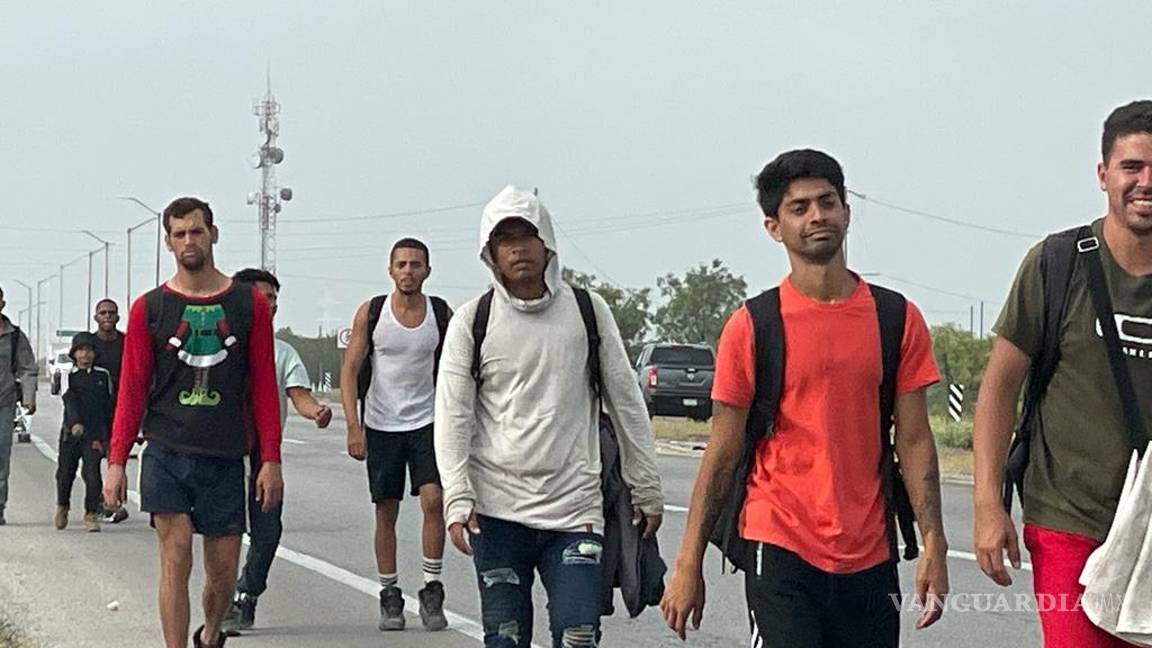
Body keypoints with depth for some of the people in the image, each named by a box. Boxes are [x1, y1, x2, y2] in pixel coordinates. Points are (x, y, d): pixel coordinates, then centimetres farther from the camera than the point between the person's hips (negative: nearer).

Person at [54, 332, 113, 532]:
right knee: (65, 473, 9)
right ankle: (62, 508, 34)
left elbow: (108, 406, 13)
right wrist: (76, 422, -28)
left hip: (95, 433, 0)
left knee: (92, 474, -11)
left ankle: (91, 514, 0)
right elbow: (70, 401, -12)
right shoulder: (68, 376, 2)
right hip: (70, 432, 0)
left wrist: (108, 435, 13)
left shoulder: (103, 375, 7)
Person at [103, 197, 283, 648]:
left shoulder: (248, 304, 5)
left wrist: (271, 459, 0)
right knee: (175, 557, -10)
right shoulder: (149, 309, 3)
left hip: (224, 458, 1)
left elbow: (263, 386, 5)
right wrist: (117, 461, -3)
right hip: (166, 454, -1)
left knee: (223, 570, 7)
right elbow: (132, 390, 4)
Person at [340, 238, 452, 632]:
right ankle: (390, 596, 14)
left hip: (427, 423, 0)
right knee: (386, 513, 4)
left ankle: (432, 592, -5)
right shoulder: (371, 313, -4)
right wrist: (353, 426, -12)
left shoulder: (441, 314, -1)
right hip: (381, 425, 0)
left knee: (433, 500, -14)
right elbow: (350, 369, -4)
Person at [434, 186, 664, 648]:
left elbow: (627, 404, 8)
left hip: (575, 509, 0)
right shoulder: (472, 321, 2)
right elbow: (452, 416, -1)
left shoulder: (587, 311, 4)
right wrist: (458, 498, -13)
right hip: (498, 511, 0)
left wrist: (646, 489, 8)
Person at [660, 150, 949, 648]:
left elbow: (914, 440, 6)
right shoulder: (752, 325, -2)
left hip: (870, 554, 3)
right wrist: (688, 564, -2)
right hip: (780, 550, -3)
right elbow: (723, 453, 0)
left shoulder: (897, 319, 5)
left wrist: (934, 546, -3)